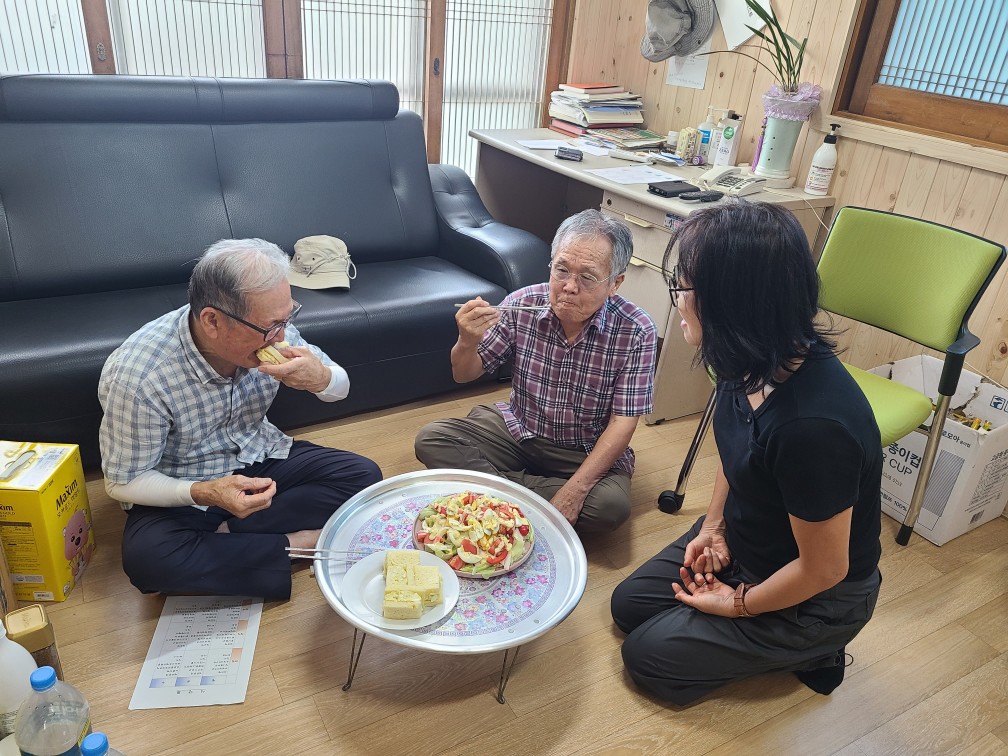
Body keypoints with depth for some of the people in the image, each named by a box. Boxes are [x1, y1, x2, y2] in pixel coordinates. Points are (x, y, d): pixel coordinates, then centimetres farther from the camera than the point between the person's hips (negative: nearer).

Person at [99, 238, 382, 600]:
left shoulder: (268, 330, -15)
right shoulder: (137, 376, -28)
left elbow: (340, 386, 0)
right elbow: (123, 481, -17)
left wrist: (321, 378, -26)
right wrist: (204, 493, -35)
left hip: (257, 459, 4)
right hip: (182, 489, -4)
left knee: (363, 475, -13)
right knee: (146, 558, -35)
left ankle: (226, 534, -16)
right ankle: (291, 543, -17)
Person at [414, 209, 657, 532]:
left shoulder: (637, 332, -20)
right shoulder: (522, 304, -14)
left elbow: (622, 421, -18)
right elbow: (465, 374, -3)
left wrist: (574, 491, -28)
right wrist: (468, 342, -28)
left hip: (589, 449, -2)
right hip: (518, 429, 2)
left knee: (612, 506, -32)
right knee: (431, 439, -16)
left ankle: (504, 488, -14)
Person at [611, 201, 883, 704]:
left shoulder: (813, 426, -40)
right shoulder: (756, 366, -16)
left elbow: (824, 569, -26)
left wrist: (739, 605, -11)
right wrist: (713, 525, 0)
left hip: (815, 601, -7)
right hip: (741, 543, 8)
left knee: (649, 656, -1)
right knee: (628, 604, 13)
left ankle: (808, 652, 12)